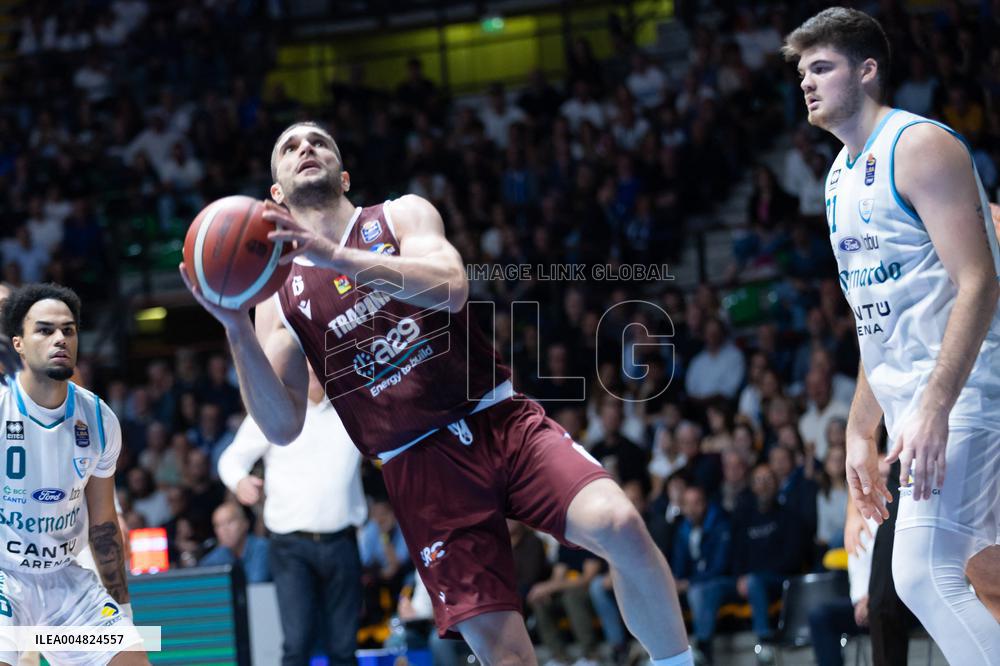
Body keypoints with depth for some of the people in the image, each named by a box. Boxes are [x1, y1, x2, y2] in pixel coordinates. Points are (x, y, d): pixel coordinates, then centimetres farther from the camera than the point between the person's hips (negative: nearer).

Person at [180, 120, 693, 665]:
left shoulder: (402, 215, 8)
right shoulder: (280, 298, 10)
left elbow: (450, 288, -15)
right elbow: (282, 427, 0)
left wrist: (337, 257, -26)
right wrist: (236, 329, -14)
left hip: (501, 422, 0)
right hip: (418, 466, 0)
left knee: (618, 525, -27)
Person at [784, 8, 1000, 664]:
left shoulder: (920, 146, -10)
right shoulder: (843, 175, 18)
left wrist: (934, 408, -27)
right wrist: (861, 431, 20)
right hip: (914, 404, 9)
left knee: (924, 574, -20)